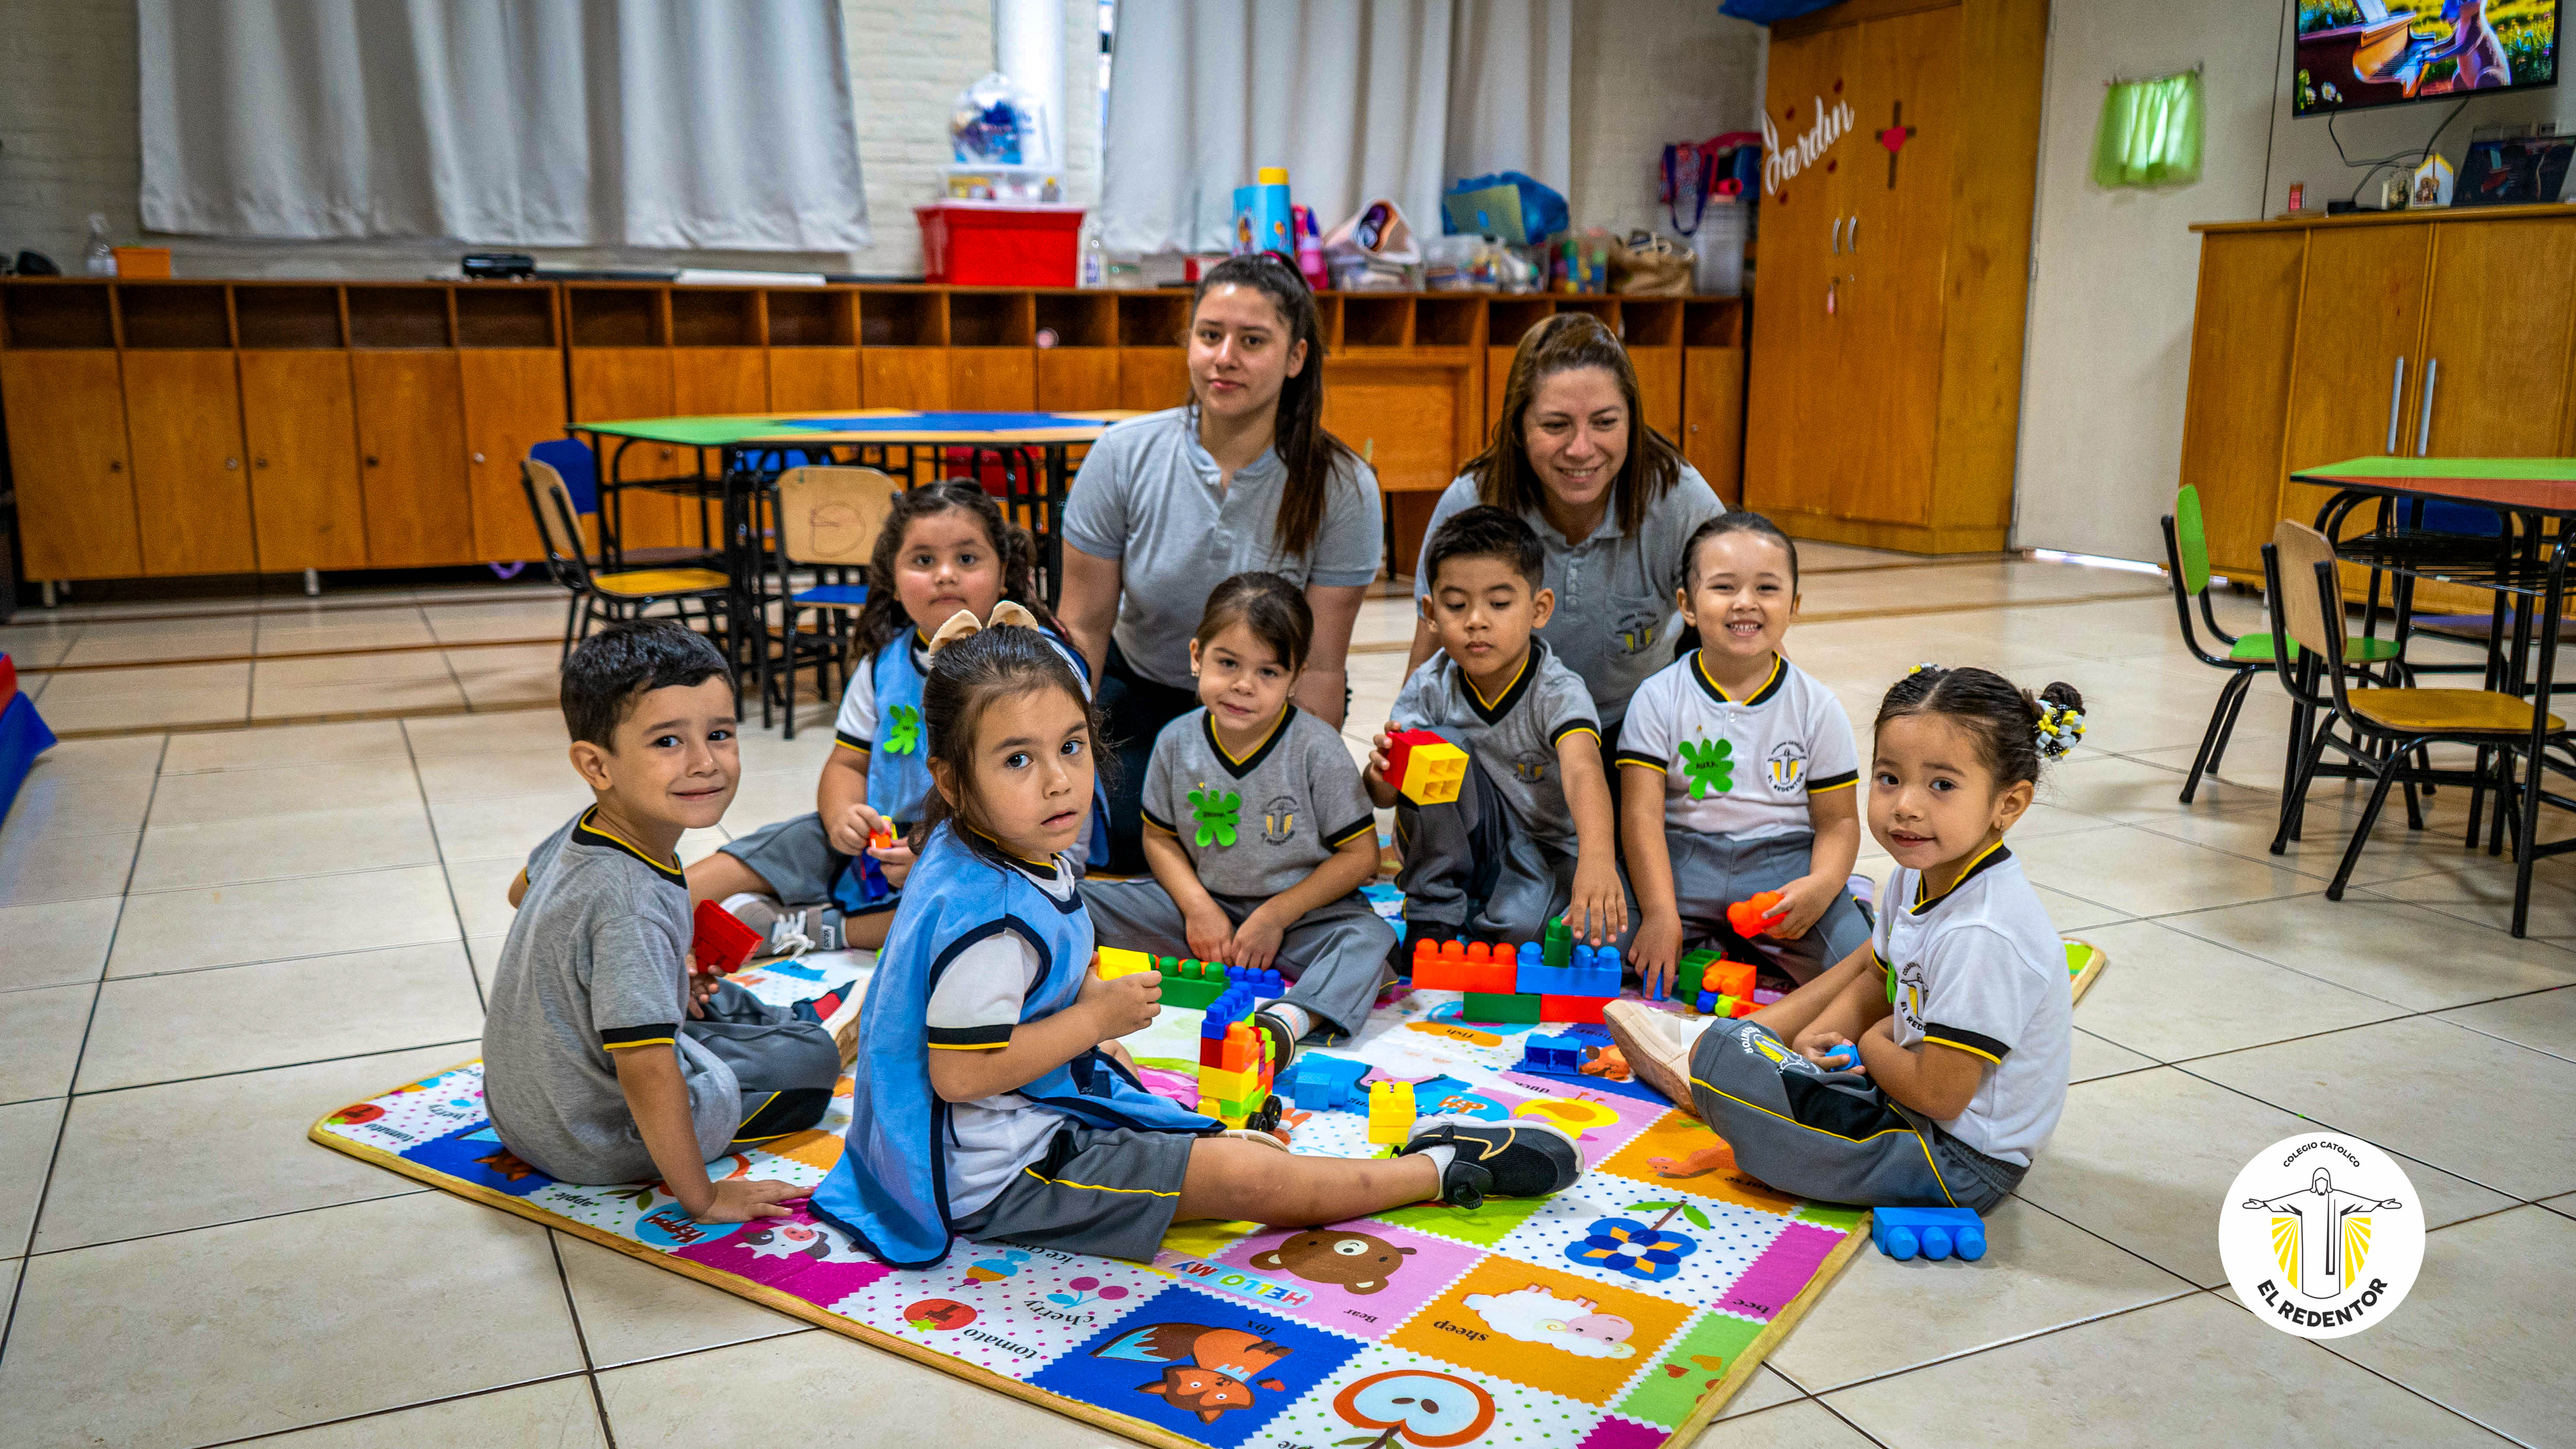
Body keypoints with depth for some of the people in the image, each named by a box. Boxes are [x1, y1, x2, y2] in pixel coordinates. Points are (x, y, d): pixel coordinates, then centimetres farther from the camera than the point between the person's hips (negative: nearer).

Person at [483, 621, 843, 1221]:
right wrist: (702, 1199, -26)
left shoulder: (579, 835, -8)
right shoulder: (633, 907, -37)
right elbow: (647, 1076, -38)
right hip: (594, 1141, -8)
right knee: (812, 1060, 6)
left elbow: (524, 889, 16)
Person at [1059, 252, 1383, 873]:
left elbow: (1320, 666, -17)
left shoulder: (1342, 488, -20)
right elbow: (1084, 625, -11)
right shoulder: (1124, 456, -16)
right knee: (1117, 844, -17)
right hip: (1141, 689, 1)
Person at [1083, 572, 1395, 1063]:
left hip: (1301, 913, -3)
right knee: (1086, 899, -8)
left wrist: (1275, 916, -16)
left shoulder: (1316, 749, -13)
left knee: (1368, 936, -35)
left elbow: (1361, 855, -11)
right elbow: (1160, 837, 6)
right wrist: (1199, 908, -11)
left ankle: (1286, 1020, -55)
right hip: (1205, 907, 3)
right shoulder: (1177, 742, -5)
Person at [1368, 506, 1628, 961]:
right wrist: (1384, 775, -38)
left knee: (1602, 931, -32)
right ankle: (1431, 916, -11)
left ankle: (1478, 929, -1)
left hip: (1546, 848, -2)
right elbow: (1382, 797, -10)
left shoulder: (1558, 693, -21)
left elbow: (1583, 771, -41)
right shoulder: (1429, 688, -11)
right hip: (1459, 847, 2)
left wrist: (1597, 858, -61)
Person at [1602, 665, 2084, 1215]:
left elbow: (1937, 1095, -27)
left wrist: (1870, 1041, -7)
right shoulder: (1919, 878, -1)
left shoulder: (1982, 936, -29)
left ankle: (1694, 1069, 13)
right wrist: (1825, 1033, -4)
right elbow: (1878, 978, 16)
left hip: (1959, 1165, -9)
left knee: (1727, 1063, -19)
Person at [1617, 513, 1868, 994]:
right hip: (1682, 859, 0)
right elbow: (1642, 813, -8)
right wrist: (1660, 913, -20)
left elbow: (1838, 821, 4)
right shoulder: (1659, 698, -1)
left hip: (1786, 860, 1)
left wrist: (1822, 886, -18)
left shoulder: (1817, 706, 3)